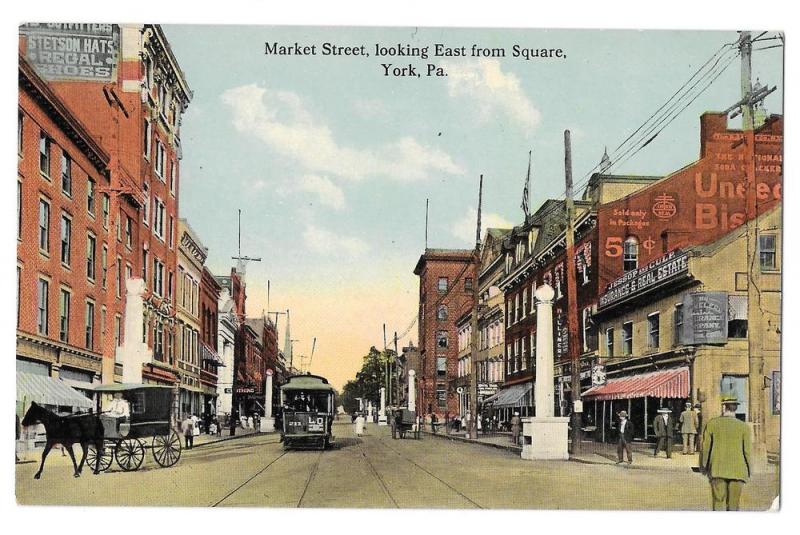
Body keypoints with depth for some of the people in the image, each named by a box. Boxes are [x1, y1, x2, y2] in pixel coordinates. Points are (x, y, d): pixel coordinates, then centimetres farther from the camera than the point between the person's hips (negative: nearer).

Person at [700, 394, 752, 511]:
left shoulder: (712, 424, -2)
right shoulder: (743, 427, -3)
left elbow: (705, 448, 2)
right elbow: (747, 451, -2)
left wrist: (703, 467, 14)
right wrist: (748, 471, 11)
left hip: (717, 470, 0)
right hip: (737, 471, 0)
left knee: (718, 502, 2)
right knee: (733, 504, 8)